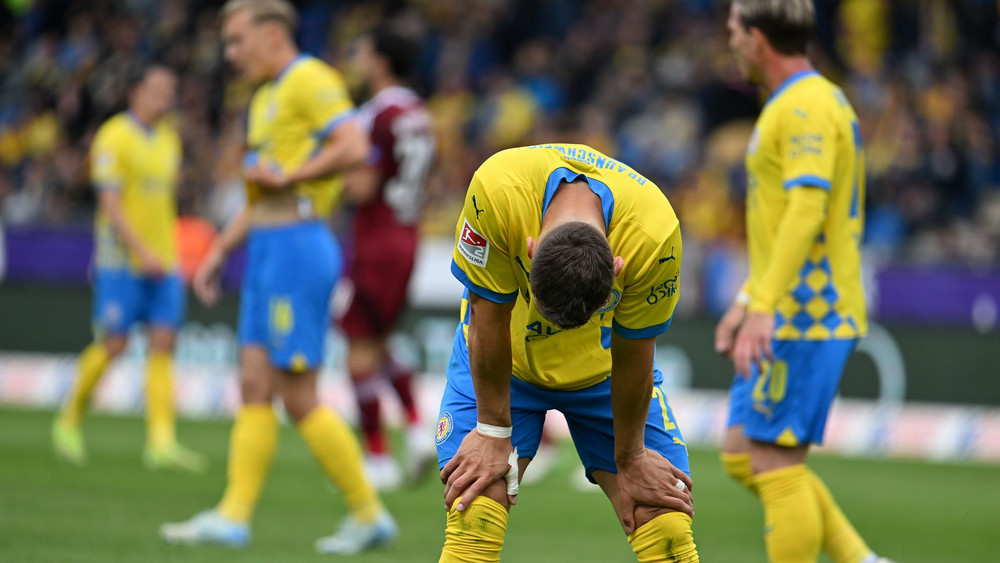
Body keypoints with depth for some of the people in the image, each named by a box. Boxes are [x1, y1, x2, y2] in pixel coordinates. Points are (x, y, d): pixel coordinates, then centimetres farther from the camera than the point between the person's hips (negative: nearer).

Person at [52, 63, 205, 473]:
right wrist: (142, 251, -22)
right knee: (113, 344, -5)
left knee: (163, 345, -4)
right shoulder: (114, 138, -9)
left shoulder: (169, 139, 13)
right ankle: (70, 420, 17)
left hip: (162, 261, 6)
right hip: (122, 259, -6)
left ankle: (162, 442, -10)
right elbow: (110, 204, -15)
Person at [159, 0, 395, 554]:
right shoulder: (266, 97, 21)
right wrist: (217, 252, 24)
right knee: (254, 386, 5)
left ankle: (369, 514, -1)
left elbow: (354, 148, -24)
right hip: (267, 251, 10)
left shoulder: (311, 81, -9)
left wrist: (287, 175, -16)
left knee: (298, 395, -8)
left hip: (298, 246, -10)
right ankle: (233, 516, 4)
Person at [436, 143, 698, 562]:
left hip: (603, 366, 1)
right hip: (507, 359, -1)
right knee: (473, 521, -17)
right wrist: (493, 429, -13)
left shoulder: (655, 234, -35)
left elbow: (632, 354, -18)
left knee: (667, 527, -10)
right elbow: (489, 316, -21)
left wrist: (630, 458, -5)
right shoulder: (495, 189, -37)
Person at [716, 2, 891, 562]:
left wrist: (763, 308, -31)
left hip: (805, 318, -10)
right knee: (742, 458, 12)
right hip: (793, 313, 10)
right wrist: (747, 300, 26)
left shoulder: (806, 107, -14)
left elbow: (806, 213, -26)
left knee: (775, 464, -8)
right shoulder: (815, 101, 18)